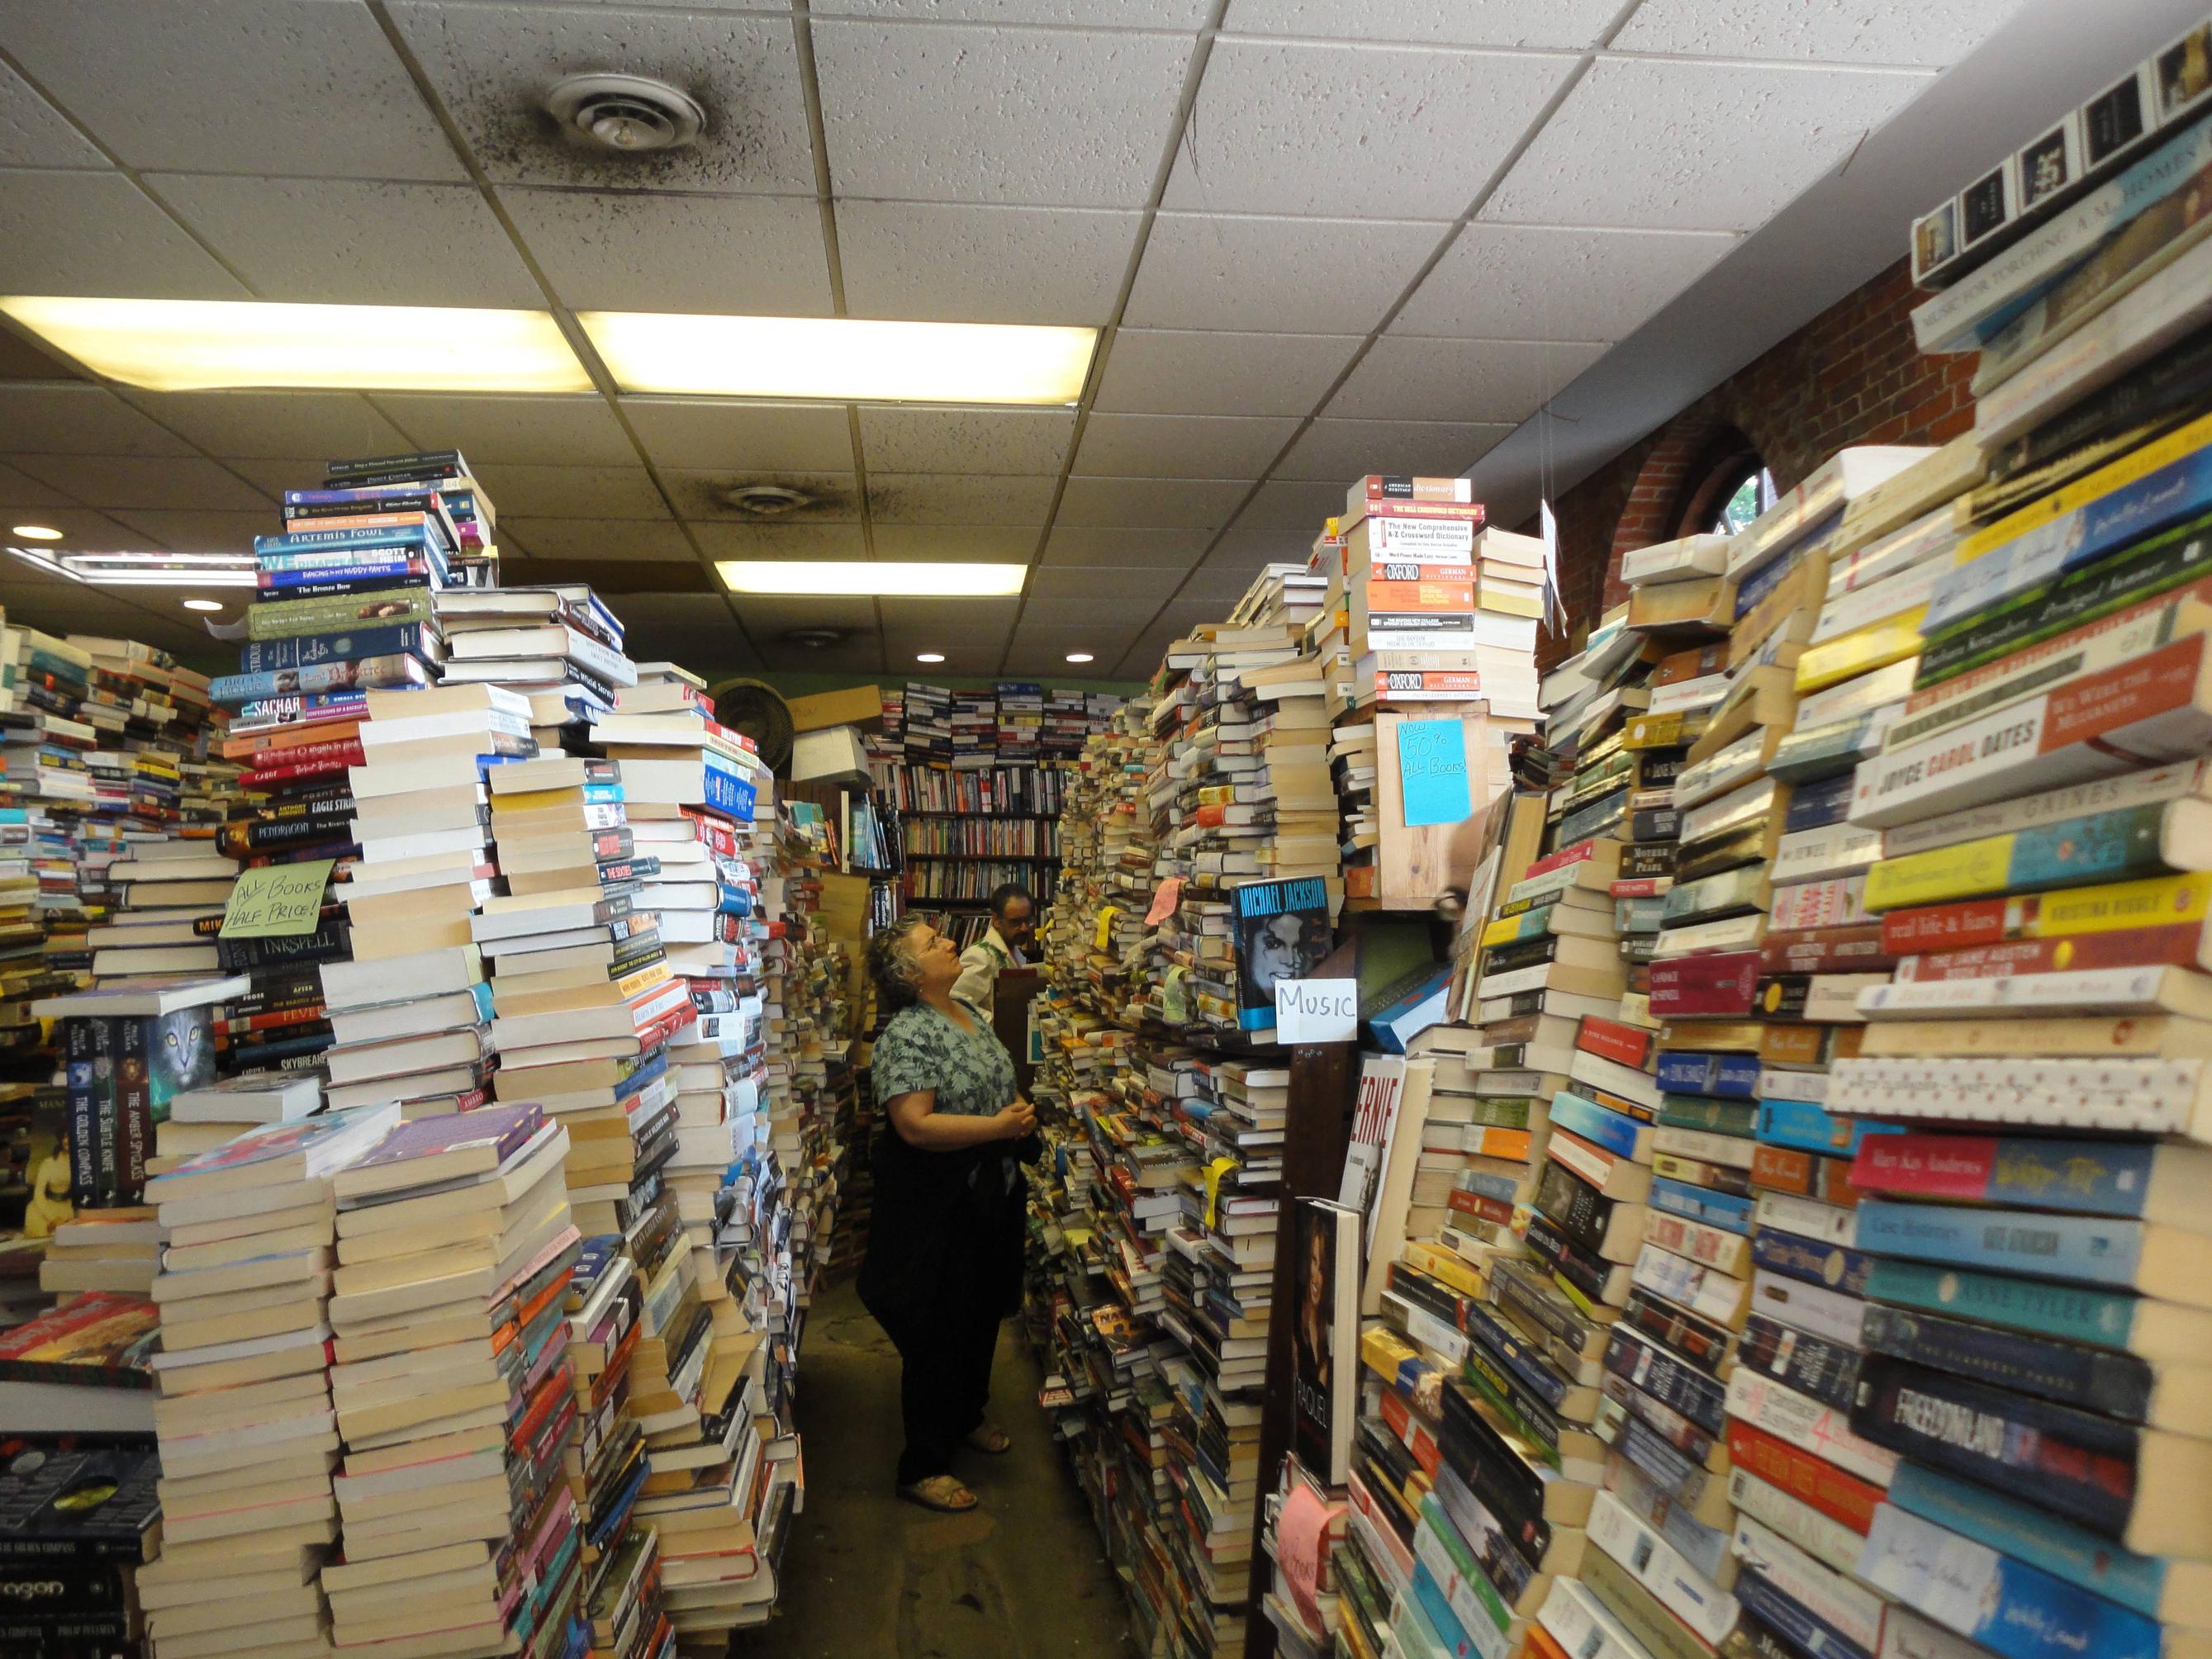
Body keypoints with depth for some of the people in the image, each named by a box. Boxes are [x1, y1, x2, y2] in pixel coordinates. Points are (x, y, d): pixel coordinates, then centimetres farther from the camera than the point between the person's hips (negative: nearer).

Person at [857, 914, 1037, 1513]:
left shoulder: (971, 1013, 7)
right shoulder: (907, 1035, -22)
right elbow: (914, 1125, -29)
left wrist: (1021, 1108, 3)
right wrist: (999, 1126, -26)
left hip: (993, 1194, 9)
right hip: (939, 1209, -9)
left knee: (983, 1316, 23)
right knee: (938, 1334, 2)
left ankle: (966, 1417, 45)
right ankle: (922, 1468, 17)